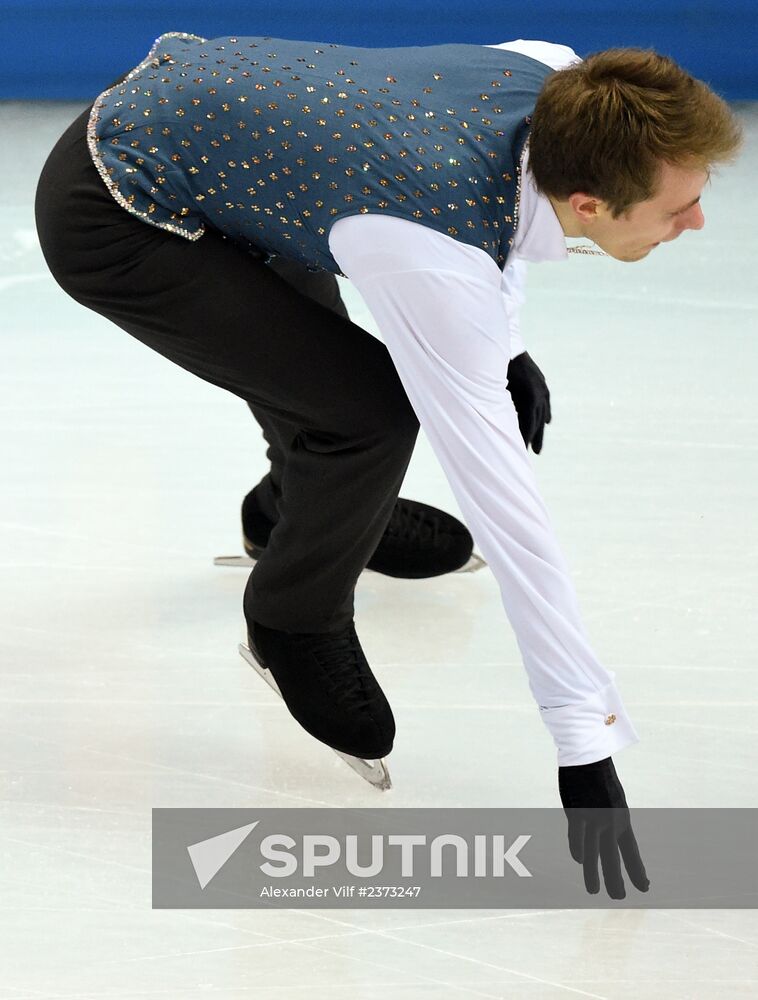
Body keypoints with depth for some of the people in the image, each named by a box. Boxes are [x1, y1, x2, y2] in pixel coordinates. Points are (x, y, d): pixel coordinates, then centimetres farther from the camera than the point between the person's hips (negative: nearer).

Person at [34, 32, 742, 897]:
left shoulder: (554, 79, -15)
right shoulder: (437, 265, -35)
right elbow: (503, 505, -32)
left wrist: (502, 345, 12)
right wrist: (586, 746, -29)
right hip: (110, 226, -9)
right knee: (367, 404, -18)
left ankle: (291, 507, 61)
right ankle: (296, 622, 10)